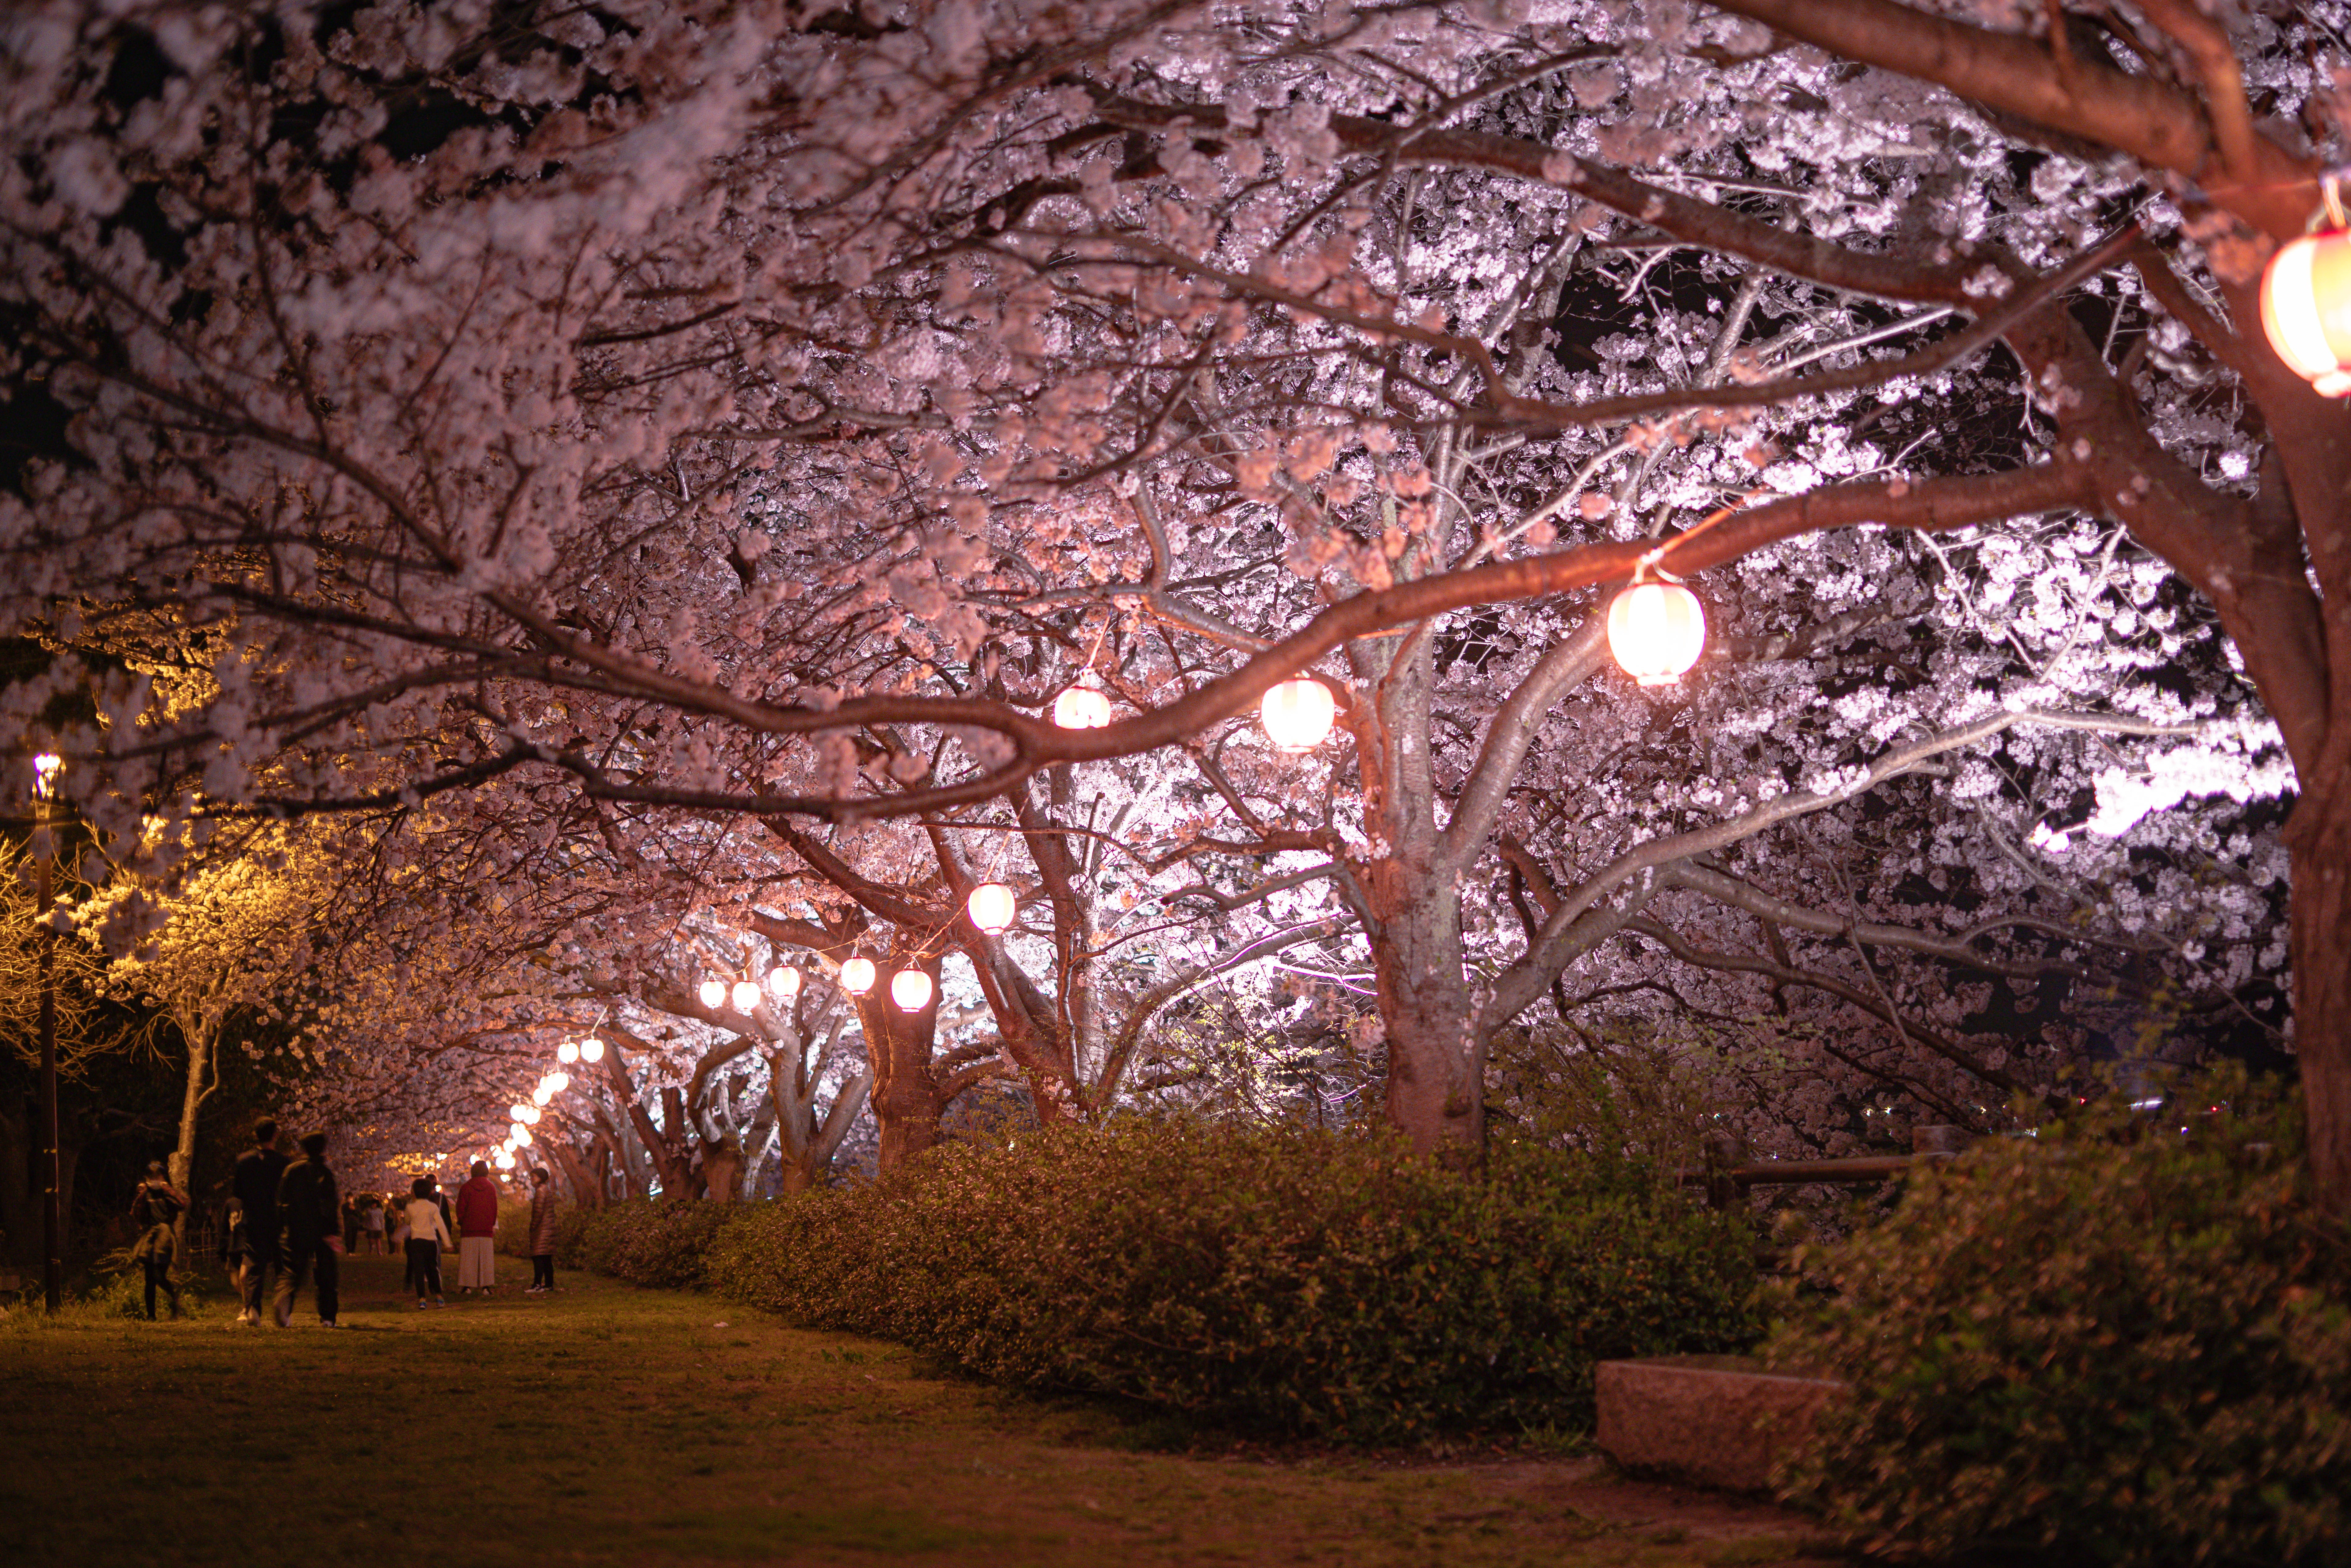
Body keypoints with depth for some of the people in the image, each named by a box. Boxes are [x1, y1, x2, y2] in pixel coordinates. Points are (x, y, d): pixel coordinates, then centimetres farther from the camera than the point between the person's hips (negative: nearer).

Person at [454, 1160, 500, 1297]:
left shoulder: (466, 1188, -1)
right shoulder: (491, 1187, 3)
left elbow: (460, 1209, -2)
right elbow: (495, 1209, 6)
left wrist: (461, 1222, 12)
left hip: (469, 1229, -1)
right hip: (486, 1229, 1)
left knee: (468, 1258, 2)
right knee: (486, 1258, 3)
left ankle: (467, 1286, -2)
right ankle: (486, 1287, -2)